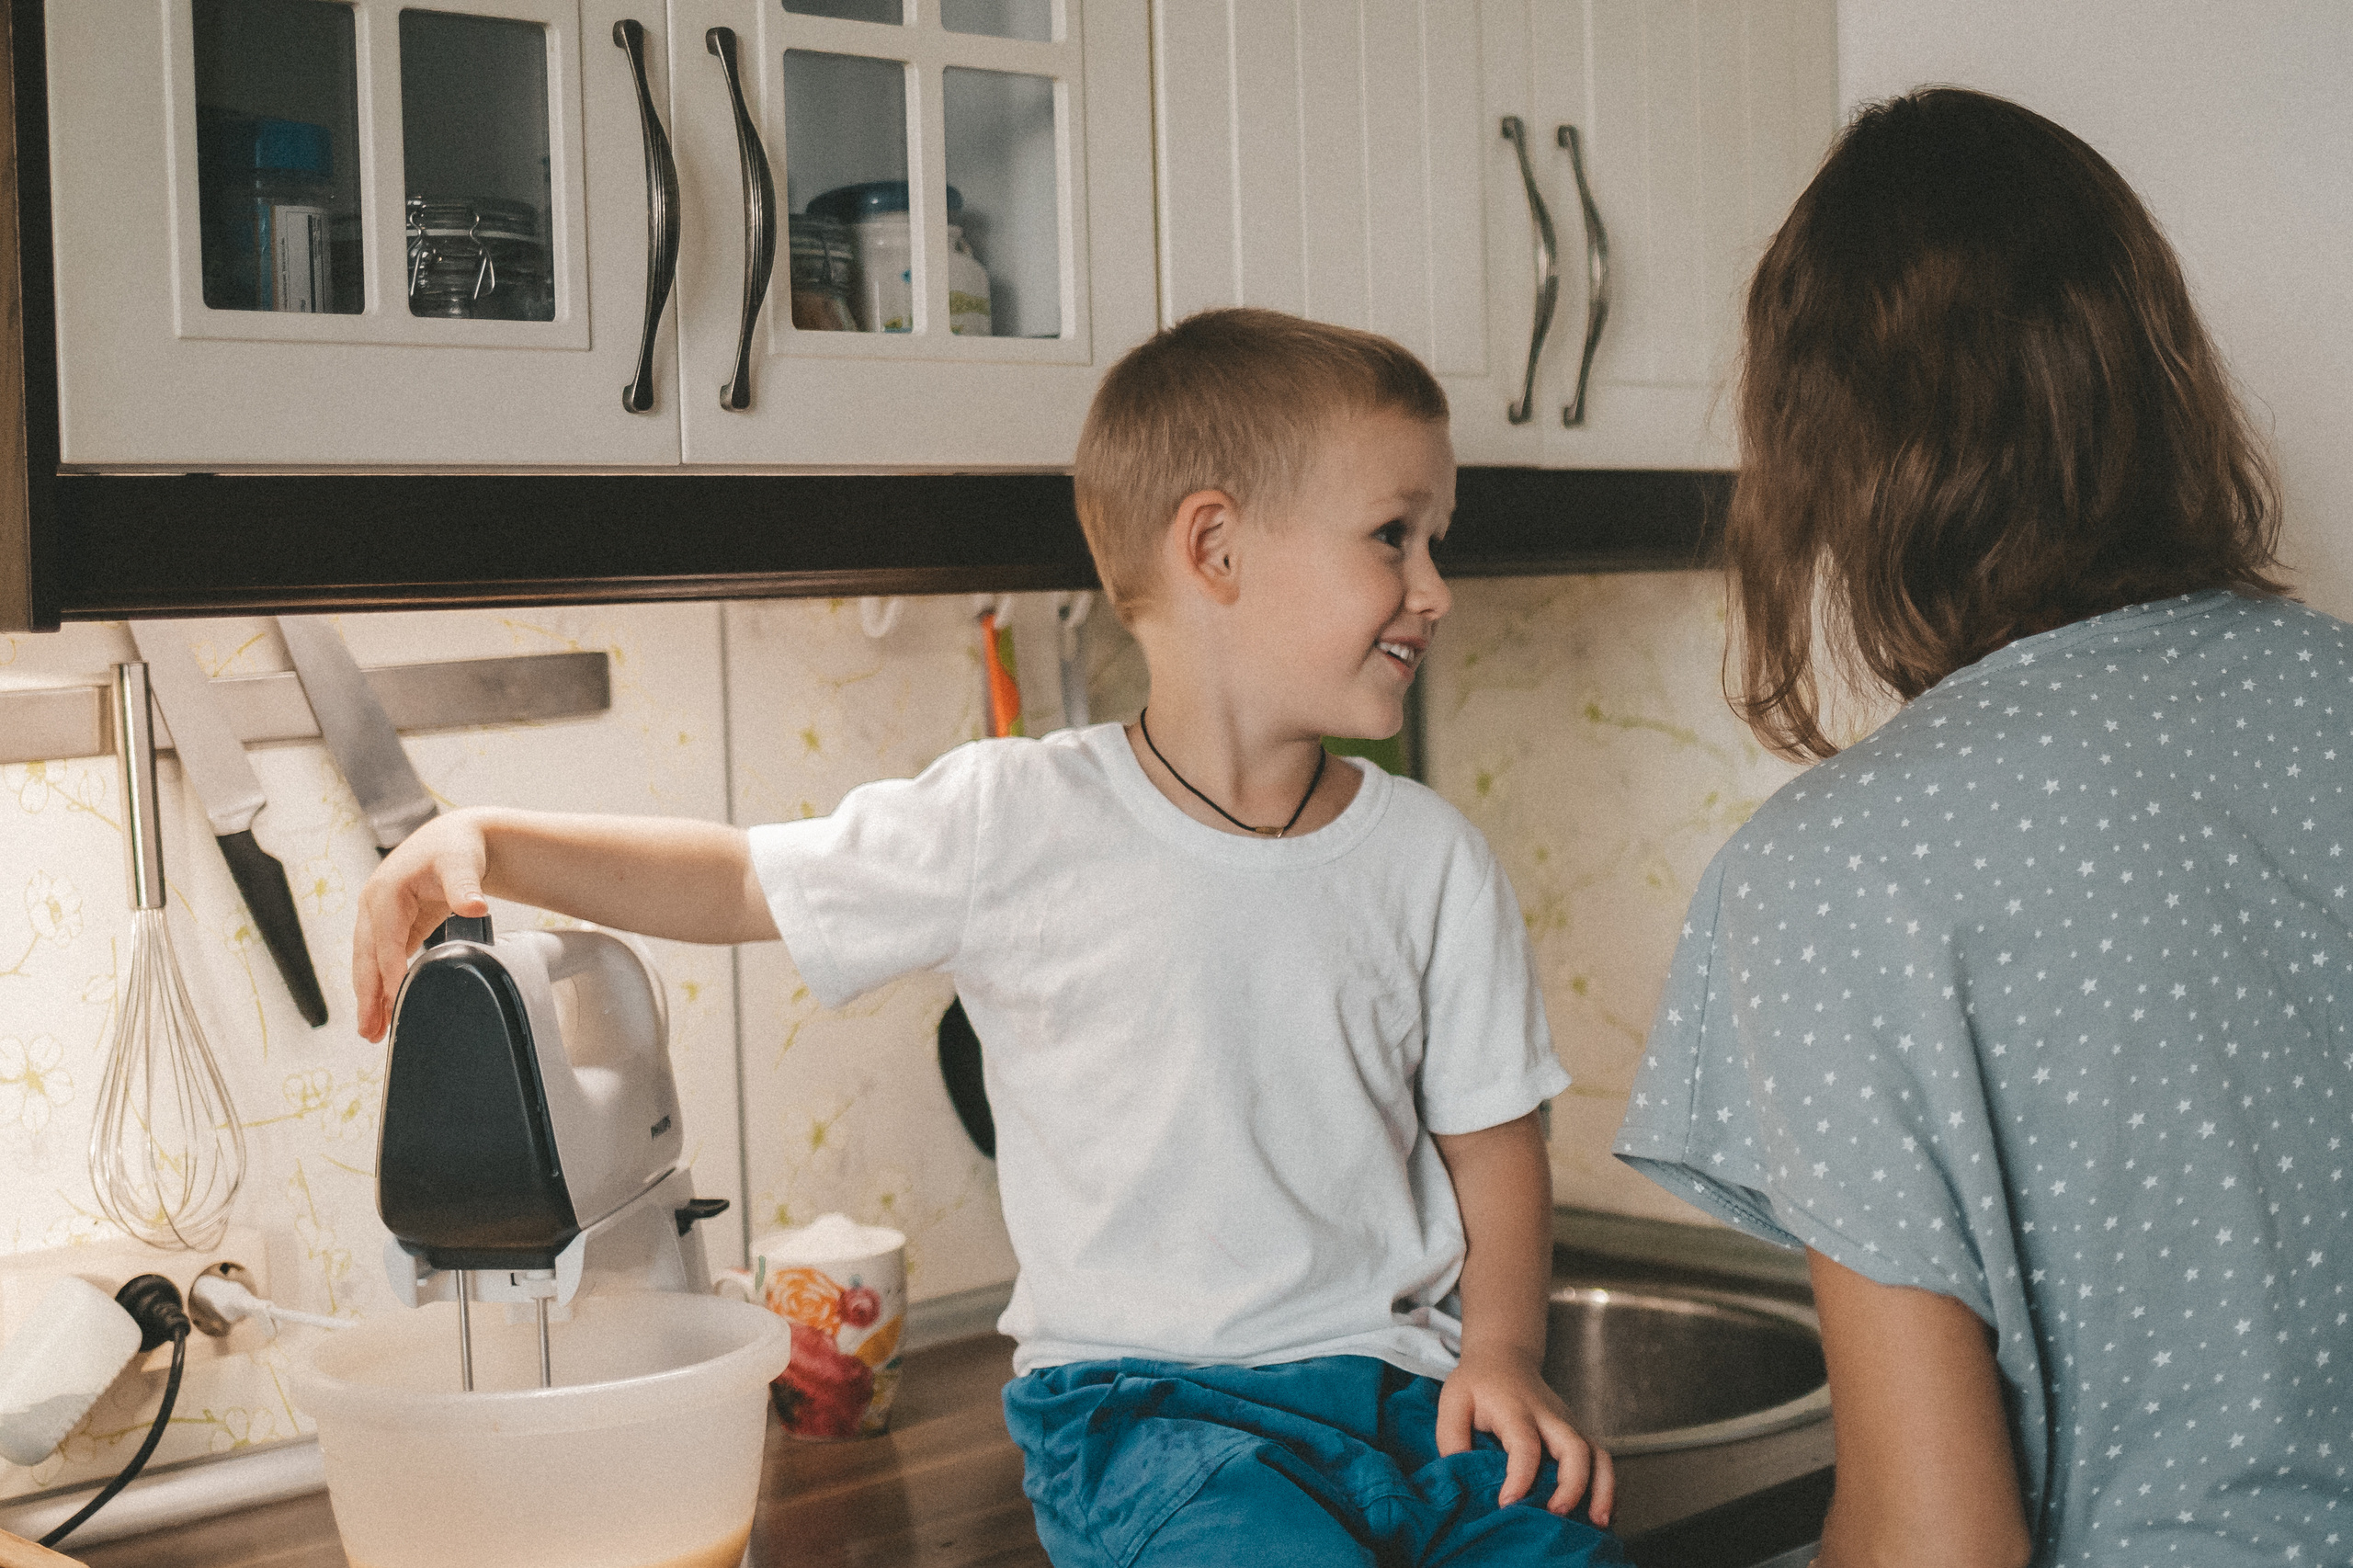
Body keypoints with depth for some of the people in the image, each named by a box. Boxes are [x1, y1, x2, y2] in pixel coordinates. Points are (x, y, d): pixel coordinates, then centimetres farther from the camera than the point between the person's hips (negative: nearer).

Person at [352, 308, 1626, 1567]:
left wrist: (1502, 1349, -4)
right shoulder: (1019, 823, -6)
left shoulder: (1431, 859, 4)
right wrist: (479, 843, -8)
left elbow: (1491, 1134, 11)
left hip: (1399, 1380, 4)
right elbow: (743, 881, 3)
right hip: (1140, 1405, -3)